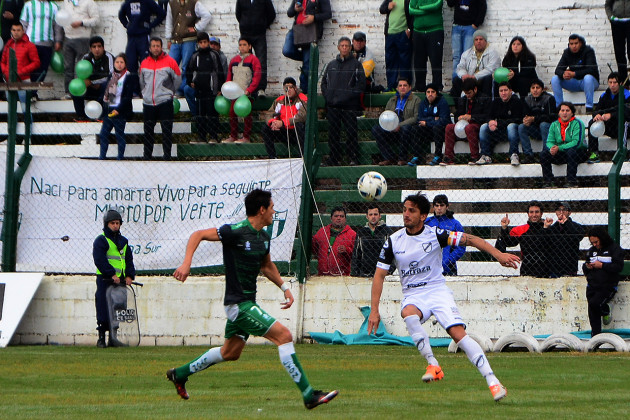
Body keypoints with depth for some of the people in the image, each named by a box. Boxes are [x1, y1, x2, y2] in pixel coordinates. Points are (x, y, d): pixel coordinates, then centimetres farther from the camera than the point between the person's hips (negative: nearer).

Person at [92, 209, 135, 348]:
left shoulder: (123, 242, 18)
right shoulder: (100, 240, -2)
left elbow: (129, 261, 16)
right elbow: (100, 260, -12)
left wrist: (129, 275, -1)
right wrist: (111, 274, -20)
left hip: (120, 280, 6)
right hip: (105, 279, -6)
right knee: (104, 309, -8)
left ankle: (113, 338, 11)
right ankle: (101, 337, -3)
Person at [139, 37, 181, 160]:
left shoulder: (170, 62, -1)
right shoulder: (144, 63, 9)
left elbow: (178, 80, 9)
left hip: (165, 102, -3)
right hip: (148, 103, 3)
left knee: (167, 130, -5)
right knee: (148, 131, 7)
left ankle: (167, 157, -2)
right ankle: (147, 157, 14)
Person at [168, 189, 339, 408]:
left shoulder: (264, 237, 9)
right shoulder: (236, 232, -18)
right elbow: (198, 235, -13)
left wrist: (284, 287, 18)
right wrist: (186, 263, -24)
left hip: (246, 302, 10)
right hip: (239, 303, -10)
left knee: (231, 353, 23)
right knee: (284, 335, -16)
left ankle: (180, 374, 38)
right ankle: (309, 395, -15)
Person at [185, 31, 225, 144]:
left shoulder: (214, 55, 1)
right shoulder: (195, 56, 12)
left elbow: (220, 72, 0)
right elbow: (188, 71, 23)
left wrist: (220, 88, -5)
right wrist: (190, 82, 8)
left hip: (211, 90, -4)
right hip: (198, 90, 4)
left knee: (212, 114, -5)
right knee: (200, 115, 6)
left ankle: (213, 137, -2)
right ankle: (201, 137, 10)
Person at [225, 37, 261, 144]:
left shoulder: (253, 60, -2)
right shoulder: (234, 60, 15)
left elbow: (256, 77, -8)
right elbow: (229, 75, 21)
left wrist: (249, 90, -17)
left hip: (247, 94, -6)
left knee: (246, 115, -3)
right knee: (232, 113, 2)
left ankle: (246, 137, 2)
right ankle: (233, 136, 11)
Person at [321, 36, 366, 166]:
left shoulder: (356, 64, 5)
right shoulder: (331, 65, 18)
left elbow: (361, 84, -2)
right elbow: (324, 82, 21)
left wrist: (349, 95, -12)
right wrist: (327, 95, 4)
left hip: (349, 106, -4)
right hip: (333, 106, 4)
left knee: (351, 132, -7)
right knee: (333, 133, 4)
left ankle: (354, 158, -4)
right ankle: (333, 159, 9)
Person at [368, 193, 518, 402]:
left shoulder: (435, 234, -6)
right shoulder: (394, 241, 0)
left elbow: (469, 239, -10)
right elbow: (379, 275, 4)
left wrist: (498, 254, -24)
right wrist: (374, 310, -3)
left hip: (438, 291, -1)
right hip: (413, 296, 1)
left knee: (458, 333, -21)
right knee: (408, 314, -36)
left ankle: (493, 382, -21)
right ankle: (433, 366, -28)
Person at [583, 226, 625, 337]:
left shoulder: (614, 249, -4)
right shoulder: (591, 251, 15)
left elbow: (618, 267, -14)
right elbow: (584, 269, 23)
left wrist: (602, 265, -18)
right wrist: (587, 266, -1)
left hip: (607, 286, -6)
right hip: (592, 285, 6)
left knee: (594, 303, -27)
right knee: (593, 315, 1)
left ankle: (606, 312, 5)